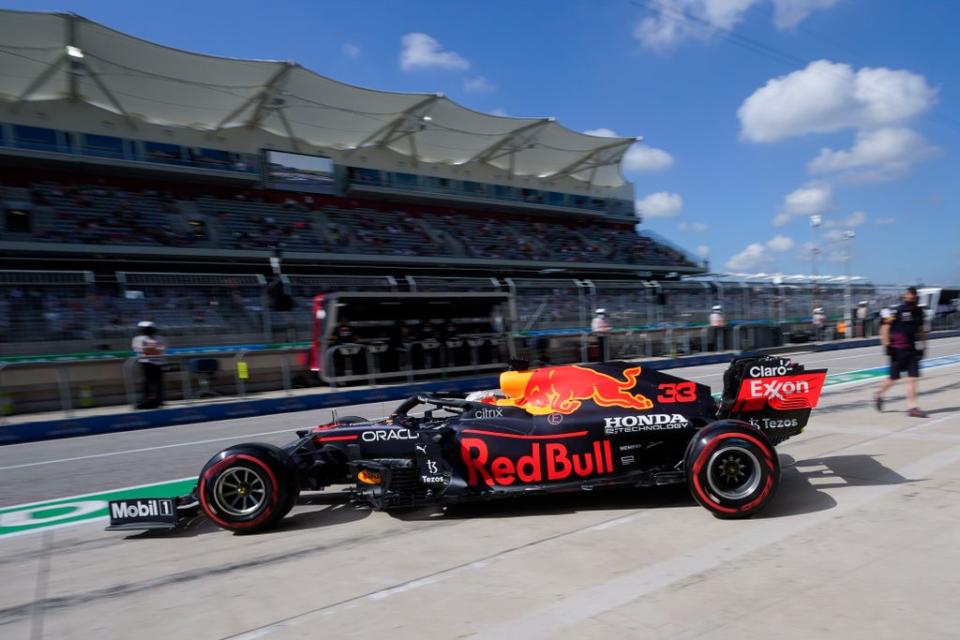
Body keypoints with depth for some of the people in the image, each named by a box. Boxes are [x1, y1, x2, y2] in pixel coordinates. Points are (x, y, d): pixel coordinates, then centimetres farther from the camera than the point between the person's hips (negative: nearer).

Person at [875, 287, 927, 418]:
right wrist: (887, 346, -14)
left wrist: (922, 345, 15)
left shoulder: (918, 311, 9)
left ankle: (913, 408, 1)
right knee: (893, 378, 5)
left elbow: (920, 329, 20)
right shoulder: (896, 312, -11)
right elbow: (885, 328, -10)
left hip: (912, 350, 5)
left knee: (912, 379, -1)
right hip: (898, 350, -5)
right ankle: (878, 395, 30)